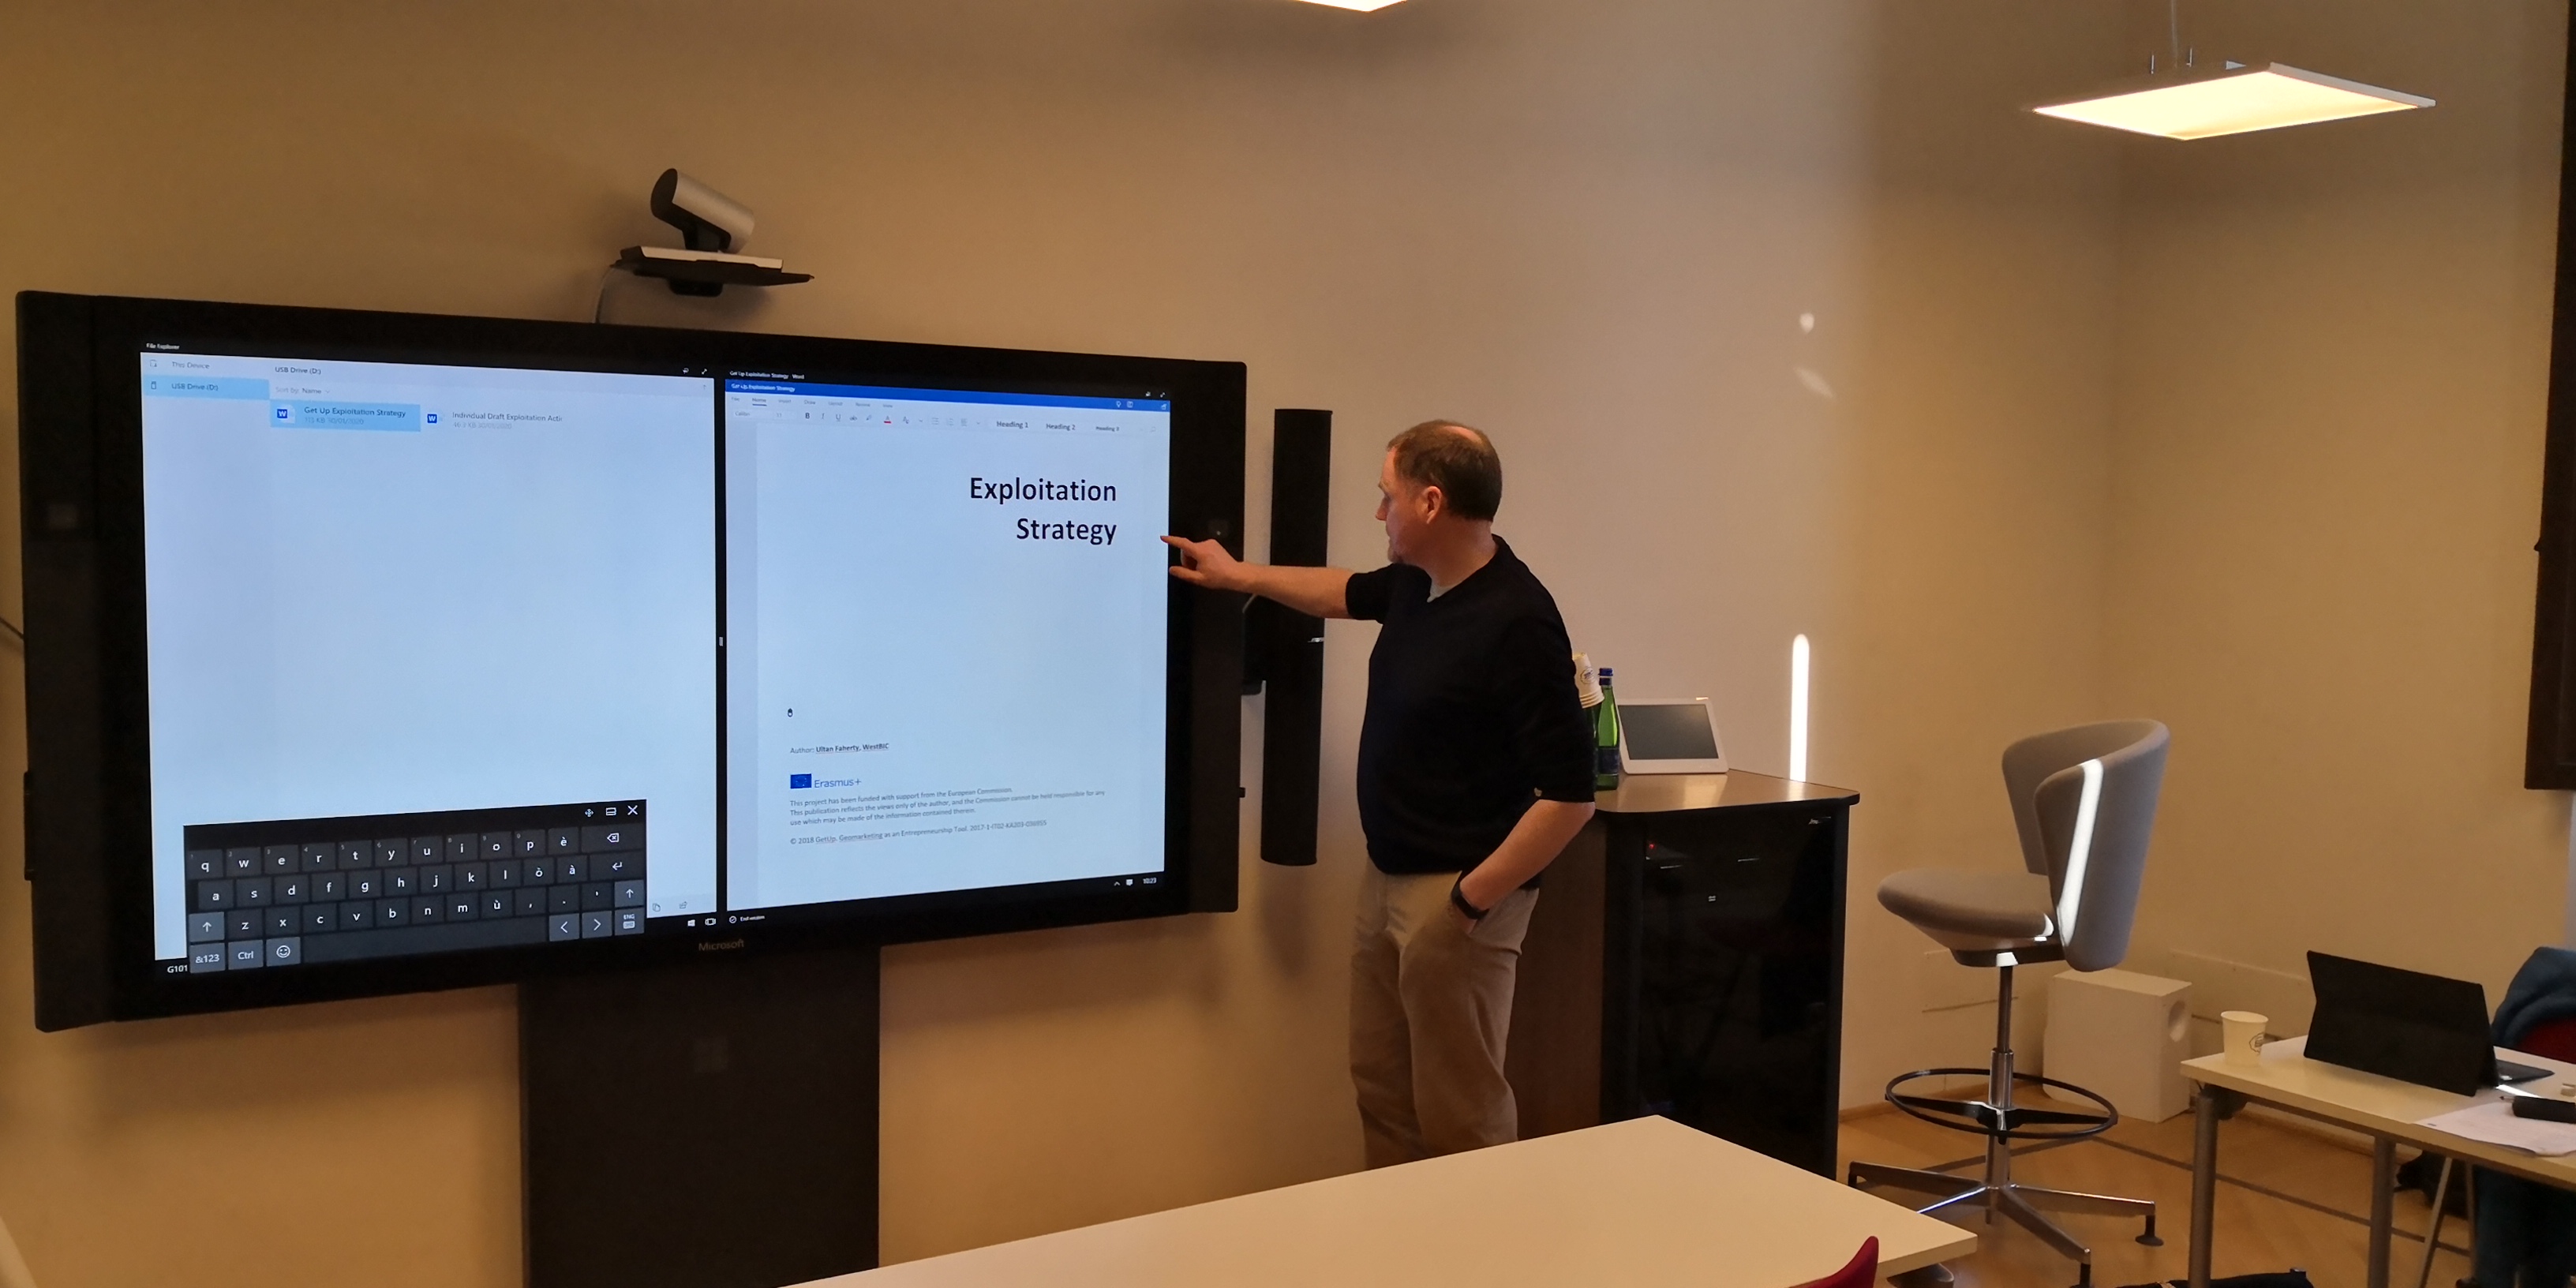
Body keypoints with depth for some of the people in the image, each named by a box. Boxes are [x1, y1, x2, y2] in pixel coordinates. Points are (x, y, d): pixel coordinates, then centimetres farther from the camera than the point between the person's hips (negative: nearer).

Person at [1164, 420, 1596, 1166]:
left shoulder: (1516, 623, -23)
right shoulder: (1415, 582, 4)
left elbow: (1569, 796, -24)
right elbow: (1350, 592, 30)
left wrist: (1469, 901, -20)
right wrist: (1238, 576, 31)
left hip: (1455, 893, -9)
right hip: (1387, 877, 9)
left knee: (1457, 1110, -1)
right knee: (1380, 1081, 18)